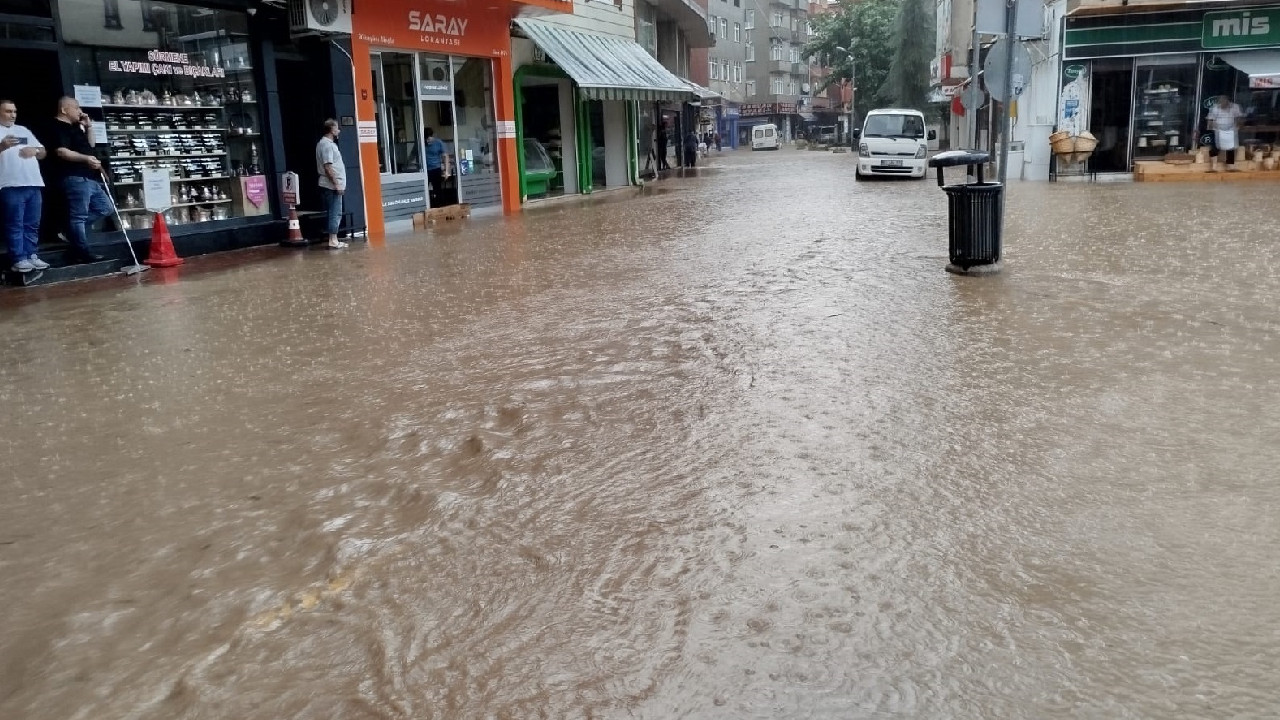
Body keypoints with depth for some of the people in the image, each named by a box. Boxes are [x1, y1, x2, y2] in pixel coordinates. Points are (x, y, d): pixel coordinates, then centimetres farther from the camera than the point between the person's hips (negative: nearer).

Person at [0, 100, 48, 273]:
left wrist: (35, 150, 0)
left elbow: (43, 153, 22)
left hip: (34, 184, 6)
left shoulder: (24, 130, 23)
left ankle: (31, 255, 14)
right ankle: (19, 259, -5)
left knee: (32, 224, 8)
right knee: (15, 225, -5)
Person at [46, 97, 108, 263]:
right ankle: (82, 252, -5)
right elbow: (61, 151, -20)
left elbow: (90, 145, 26)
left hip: (88, 177, 10)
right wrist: (85, 158, -31)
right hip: (75, 178, -10)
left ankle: (74, 230, 18)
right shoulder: (58, 128, -8)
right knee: (79, 215, -7)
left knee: (105, 207, 14)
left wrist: (88, 127, 15)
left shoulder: (74, 127, 22)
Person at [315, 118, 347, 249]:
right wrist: (337, 184, -20)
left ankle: (334, 240, 15)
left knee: (334, 213, 12)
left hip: (332, 185, 10)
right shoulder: (327, 145, -14)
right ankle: (333, 241, -8)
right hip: (332, 185, -10)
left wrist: (338, 183, 20)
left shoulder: (326, 143, 18)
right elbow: (327, 167, -20)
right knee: (335, 213, -8)